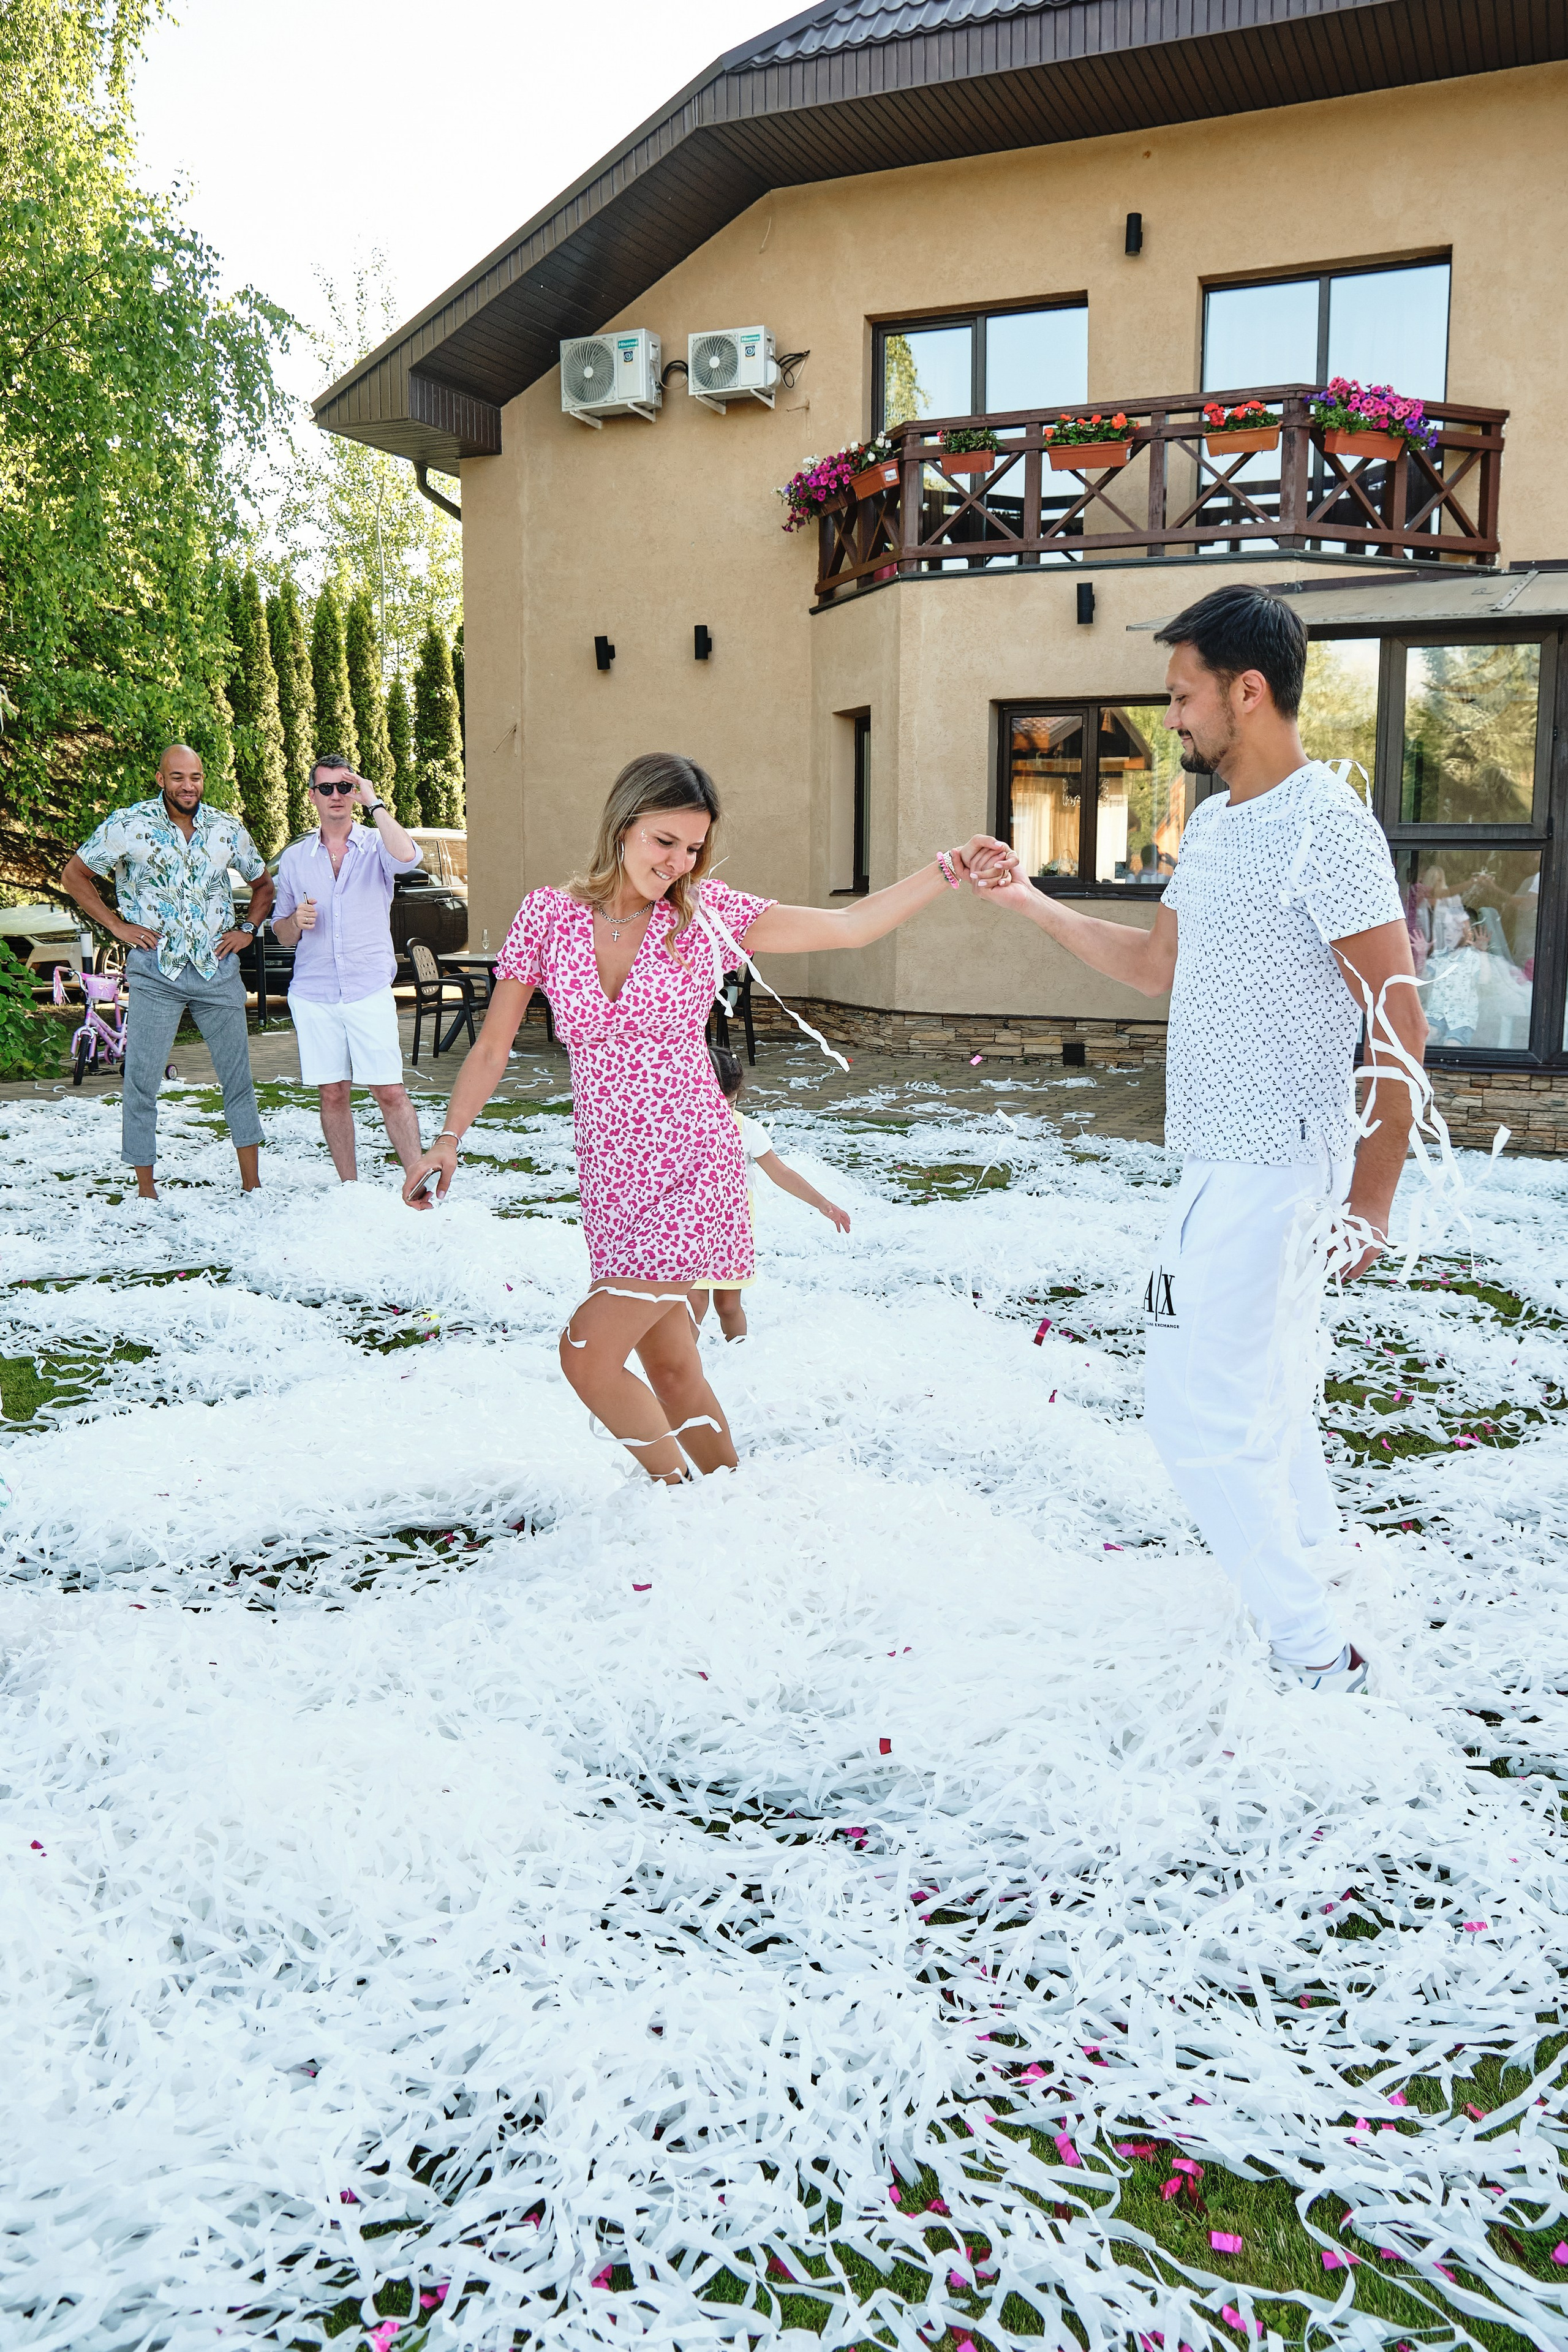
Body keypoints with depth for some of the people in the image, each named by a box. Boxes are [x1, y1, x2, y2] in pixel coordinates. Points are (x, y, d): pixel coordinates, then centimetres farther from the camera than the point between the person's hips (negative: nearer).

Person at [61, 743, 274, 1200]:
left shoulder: (228, 828, 5)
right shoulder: (128, 825, -4)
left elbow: (263, 883, 21)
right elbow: (74, 875, 5)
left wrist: (247, 929, 7)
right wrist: (117, 925, -2)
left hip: (218, 970, 3)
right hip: (155, 973, -3)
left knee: (238, 1078, 6)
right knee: (142, 1081, 0)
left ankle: (252, 1187, 16)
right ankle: (146, 1191, 11)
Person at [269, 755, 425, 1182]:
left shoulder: (377, 844, 3)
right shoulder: (294, 858, 11)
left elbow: (407, 857, -24)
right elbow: (282, 935, 16)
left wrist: (375, 802, -14)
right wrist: (297, 920, -7)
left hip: (370, 991, -2)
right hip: (313, 994, 3)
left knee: (391, 1093, -5)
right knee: (333, 1095, 5)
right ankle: (350, 1186, 16)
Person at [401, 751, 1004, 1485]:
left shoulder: (705, 913, -3)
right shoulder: (548, 915, 1)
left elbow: (848, 927, -2)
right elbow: (492, 1047, 7)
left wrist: (948, 868, -10)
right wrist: (449, 1138, -1)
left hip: (692, 1170, -3)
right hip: (611, 1173, 4)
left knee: (588, 1354, -10)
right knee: (668, 1365, 11)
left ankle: (684, 1491, 14)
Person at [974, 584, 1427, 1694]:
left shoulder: (1326, 825, -18)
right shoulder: (1216, 822, 12)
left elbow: (1400, 1026, -19)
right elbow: (1159, 963, 23)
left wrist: (1372, 1197, -19)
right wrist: (1032, 903, 18)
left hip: (1266, 1164, -10)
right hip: (1237, 1155, 10)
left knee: (1196, 1404, -7)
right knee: (1263, 1384, 21)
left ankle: (1318, 1660, 4)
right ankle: (1314, 1562, 39)